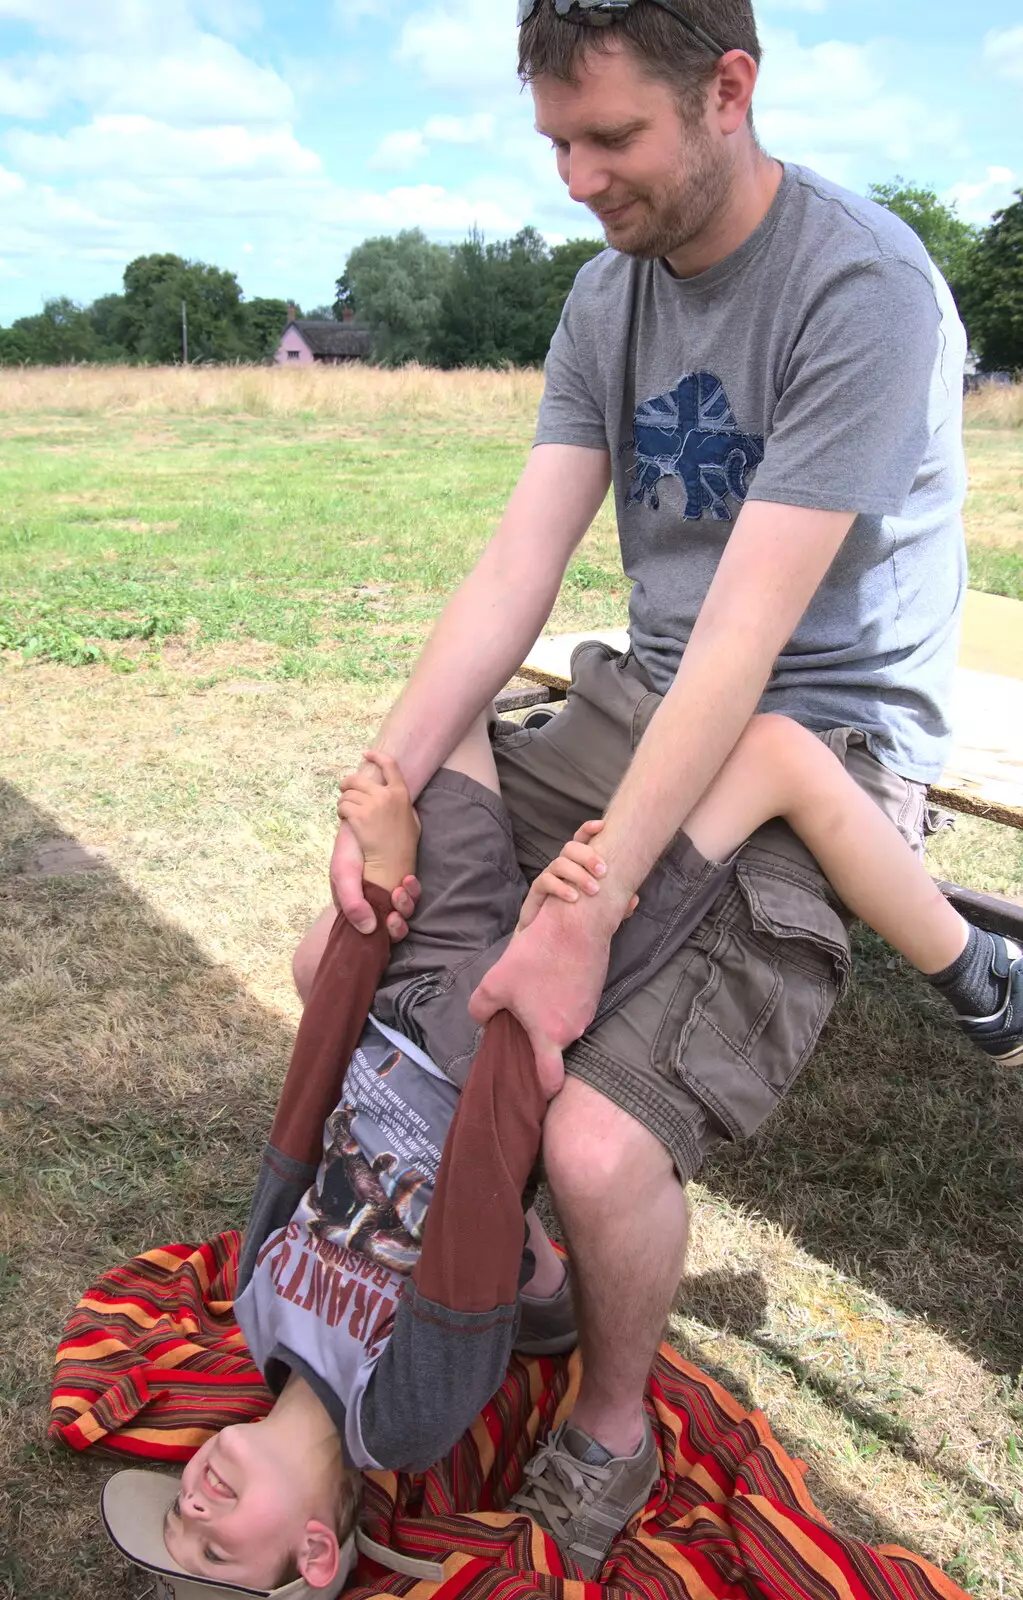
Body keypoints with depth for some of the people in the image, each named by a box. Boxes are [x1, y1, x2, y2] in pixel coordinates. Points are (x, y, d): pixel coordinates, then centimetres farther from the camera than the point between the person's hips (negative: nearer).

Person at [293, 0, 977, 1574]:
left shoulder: (862, 288, -18)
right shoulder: (606, 294, 6)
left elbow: (748, 636, -25)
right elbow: (518, 563, -2)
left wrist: (582, 918, -27)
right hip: (644, 700, 8)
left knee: (601, 1147, -25)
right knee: (343, 961, 3)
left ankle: (610, 1432, 11)